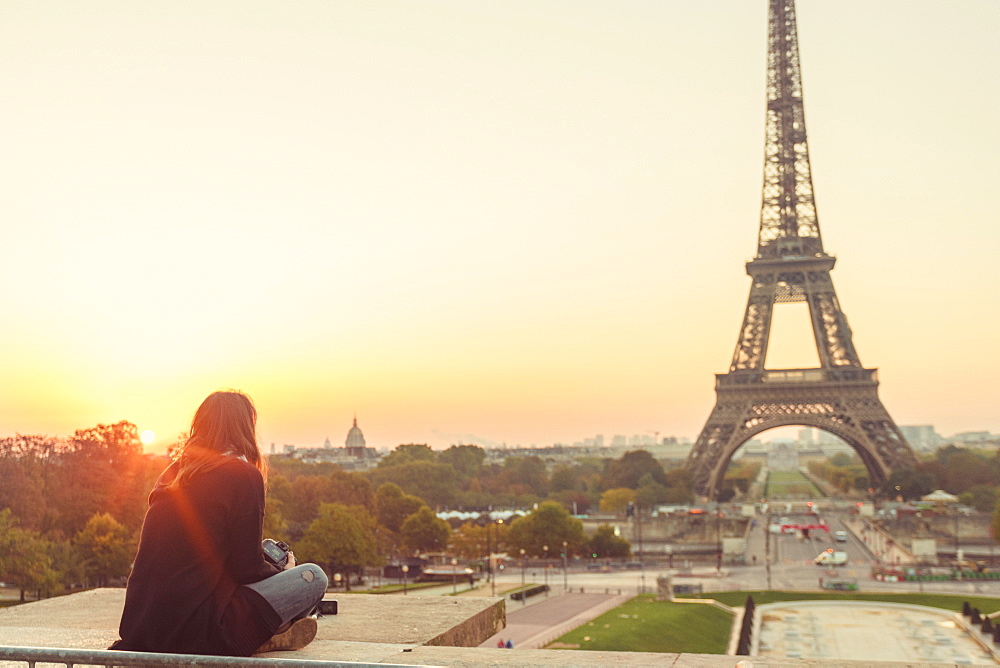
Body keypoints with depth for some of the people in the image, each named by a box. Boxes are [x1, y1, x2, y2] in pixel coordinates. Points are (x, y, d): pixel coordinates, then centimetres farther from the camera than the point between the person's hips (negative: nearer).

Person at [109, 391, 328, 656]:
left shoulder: (172, 473, 13)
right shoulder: (244, 475, -9)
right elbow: (247, 568, -9)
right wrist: (283, 572, 14)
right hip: (192, 629, -8)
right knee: (312, 577, -2)